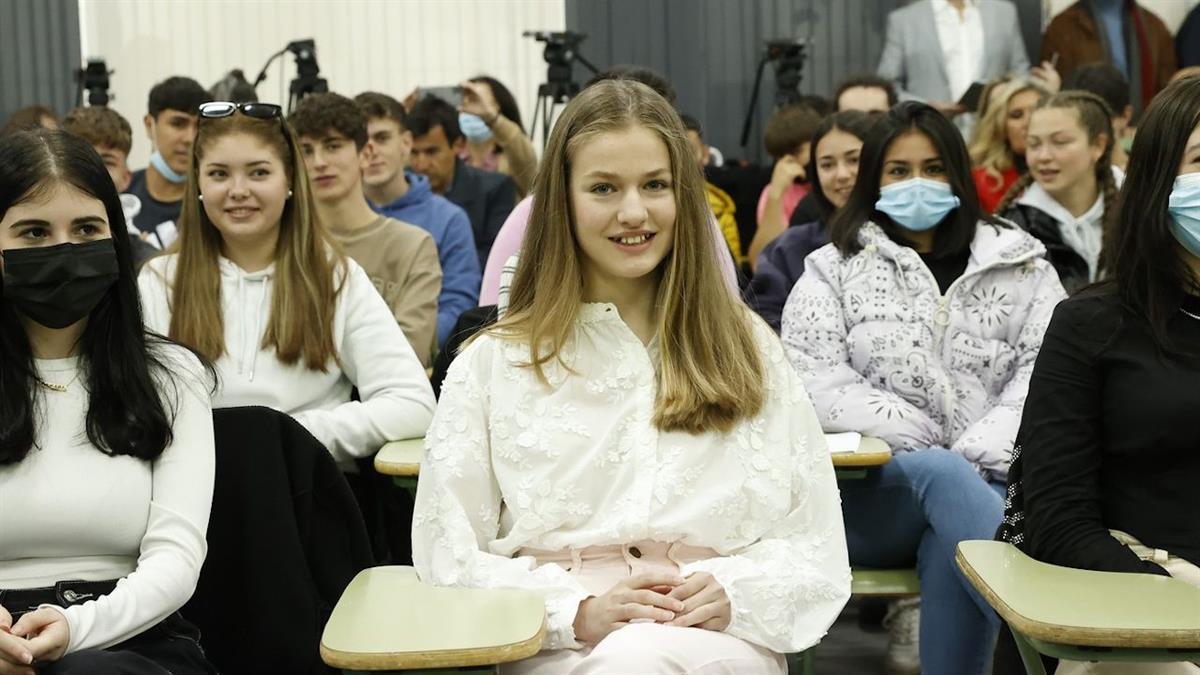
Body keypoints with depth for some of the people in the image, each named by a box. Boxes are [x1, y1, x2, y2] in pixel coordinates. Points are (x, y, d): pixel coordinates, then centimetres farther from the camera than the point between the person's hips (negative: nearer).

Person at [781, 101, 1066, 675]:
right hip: (872, 492, -1)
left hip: (993, 486, 1)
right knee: (940, 472, -35)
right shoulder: (834, 270, 13)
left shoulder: (1020, 264, 15)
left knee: (947, 545, -34)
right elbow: (815, 382, -2)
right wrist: (919, 446, -15)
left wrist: (979, 457, -17)